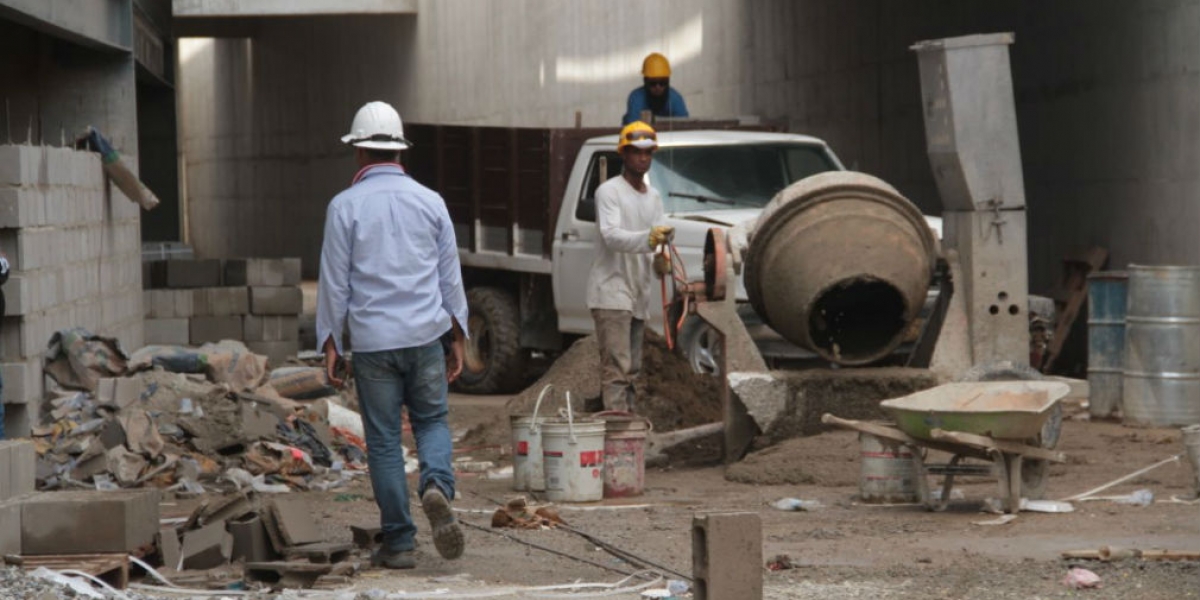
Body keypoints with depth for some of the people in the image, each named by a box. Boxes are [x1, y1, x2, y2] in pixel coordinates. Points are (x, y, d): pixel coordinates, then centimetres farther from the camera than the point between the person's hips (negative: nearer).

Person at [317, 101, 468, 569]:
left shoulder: (345, 206, -4)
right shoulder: (430, 201, 4)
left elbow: (334, 282, -4)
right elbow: (451, 276, 8)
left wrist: (330, 344, 3)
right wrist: (457, 338, 15)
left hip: (373, 341, -2)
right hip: (426, 336, 2)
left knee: (384, 441, 5)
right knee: (432, 421, 16)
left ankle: (399, 543, 7)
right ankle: (437, 486, -15)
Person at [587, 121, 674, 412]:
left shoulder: (653, 197, 18)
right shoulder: (609, 191, -7)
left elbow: (661, 236, 12)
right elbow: (611, 235, -20)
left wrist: (661, 260, -11)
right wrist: (648, 238, -36)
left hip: (639, 294, 8)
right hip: (611, 292, -8)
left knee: (631, 369, 11)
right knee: (616, 366, -15)